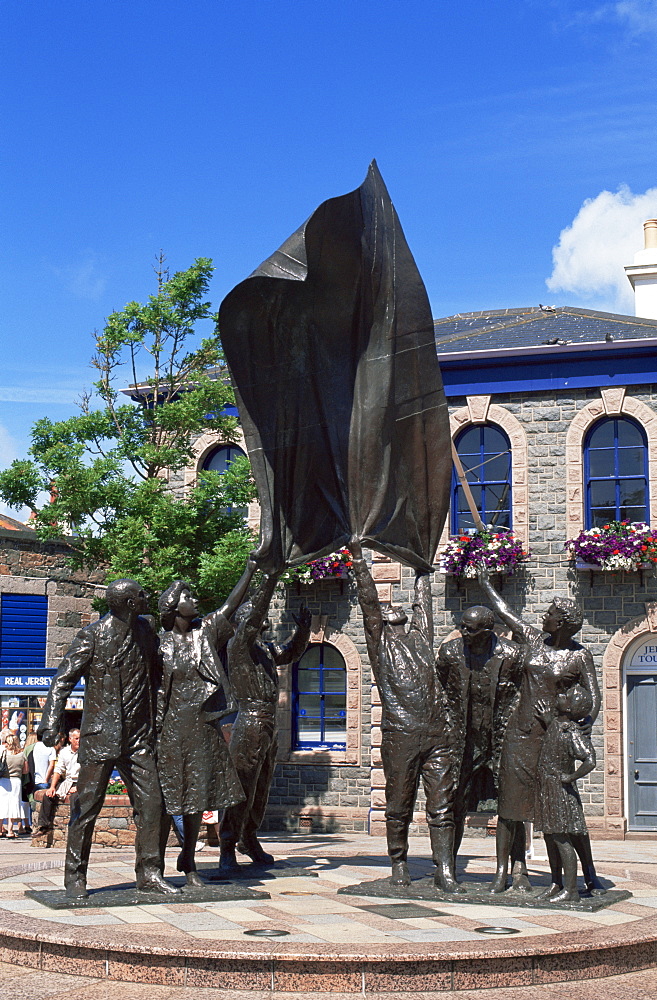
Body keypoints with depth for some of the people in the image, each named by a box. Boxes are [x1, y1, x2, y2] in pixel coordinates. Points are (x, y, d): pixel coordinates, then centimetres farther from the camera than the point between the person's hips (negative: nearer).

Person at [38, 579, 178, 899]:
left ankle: (150, 875, 10)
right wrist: (51, 723, -21)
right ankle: (75, 878, 11)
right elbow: (63, 680, -10)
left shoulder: (145, 632, 9)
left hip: (139, 737, 5)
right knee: (87, 807, 0)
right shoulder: (92, 636, -8)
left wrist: (155, 724, 21)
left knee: (151, 803, 1)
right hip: (100, 736, -5)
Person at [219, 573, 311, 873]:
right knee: (242, 790, -8)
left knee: (261, 791, 13)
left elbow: (292, 653, 30)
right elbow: (253, 618, -20)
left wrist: (303, 629, 12)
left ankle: (249, 840, 25)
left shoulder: (267, 649, 17)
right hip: (250, 724, -8)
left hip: (270, 727, 8)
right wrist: (270, 580, -23)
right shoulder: (238, 645, -6)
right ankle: (227, 849, -2)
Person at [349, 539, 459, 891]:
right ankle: (398, 864, 19)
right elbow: (368, 601, 4)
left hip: (438, 733, 4)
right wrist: (358, 560, -1)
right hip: (400, 734, -3)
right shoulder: (379, 640, 10)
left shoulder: (421, 636, 21)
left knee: (441, 803, 1)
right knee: (399, 805, 4)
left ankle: (445, 871, 2)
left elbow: (423, 601, 31)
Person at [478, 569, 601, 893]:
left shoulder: (580, 656, -5)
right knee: (511, 801, 4)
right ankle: (504, 872, 11)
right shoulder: (533, 639, 6)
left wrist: (586, 722, -27)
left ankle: (590, 874, 7)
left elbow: (593, 696, -10)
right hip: (521, 732, 4)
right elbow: (504, 611, 20)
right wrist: (486, 585, 31)